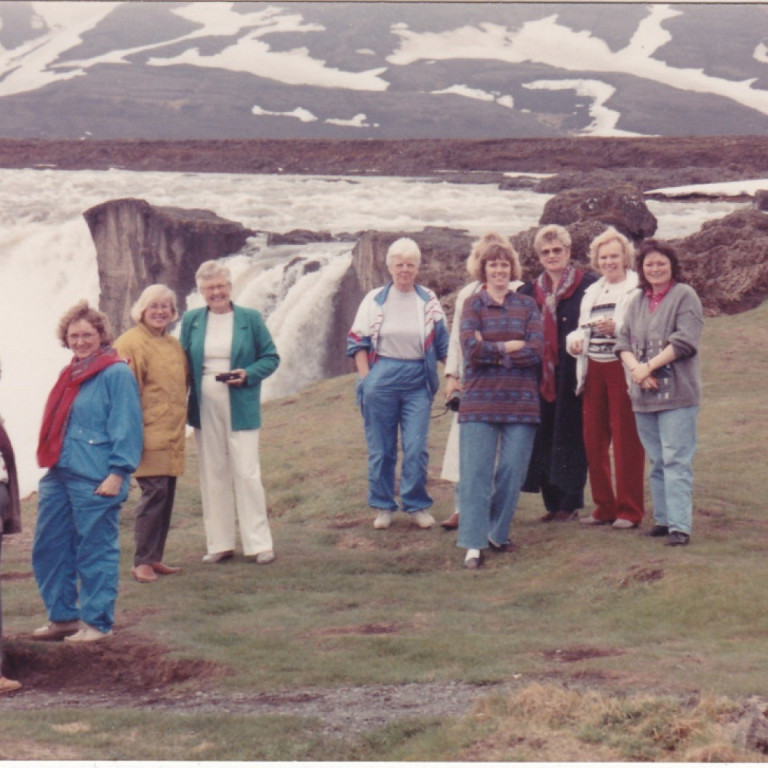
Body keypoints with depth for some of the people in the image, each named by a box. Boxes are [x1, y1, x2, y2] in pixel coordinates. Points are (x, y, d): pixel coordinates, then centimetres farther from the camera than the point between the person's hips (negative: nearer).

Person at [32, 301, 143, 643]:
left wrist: (117, 473, -17)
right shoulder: (70, 374, 17)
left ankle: (97, 622, 8)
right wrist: (50, 467, 20)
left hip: (95, 480, -9)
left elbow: (127, 427, -12)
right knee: (48, 548, 11)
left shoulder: (116, 374, -8)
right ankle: (62, 616, 22)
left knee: (95, 551, -1)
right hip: (59, 475, 9)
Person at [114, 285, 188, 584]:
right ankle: (142, 562, -8)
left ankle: (155, 558, 15)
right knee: (154, 492, -13)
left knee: (166, 495, 8)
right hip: (149, 434, -8)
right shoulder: (130, 343, -7)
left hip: (172, 434, 8)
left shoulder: (174, 345, 15)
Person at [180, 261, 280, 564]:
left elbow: (271, 358, 4)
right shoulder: (191, 320, 8)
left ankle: (258, 543, 2)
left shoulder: (250, 319, 1)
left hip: (240, 408, -3)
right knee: (212, 475, 6)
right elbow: (183, 363, 11)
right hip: (205, 408, 3)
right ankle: (219, 543, 13)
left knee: (246, 473, -5)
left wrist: (248, 374, -13)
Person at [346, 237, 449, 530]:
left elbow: (443, 344, 12)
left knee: (416, 448, -4)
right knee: (380, 448, 5)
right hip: (381, 378, 0)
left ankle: (417, 506, 8)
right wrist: (366, 379, -6)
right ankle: (383, 506, 15)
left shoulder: (429, 302, 7)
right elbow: (358, 341, 3)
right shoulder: (374, 300, 4)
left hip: (418, 381, 0)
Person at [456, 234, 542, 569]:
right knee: (476, 470, -6)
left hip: (520, 402, 2)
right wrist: (510, 347, -7)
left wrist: (490, 350, -8)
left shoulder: (527, 306, 10)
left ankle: (497, 532, 19)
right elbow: (471, 349, -8)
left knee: (512, 471, 2)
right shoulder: (473, 304, 7)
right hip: (480, 401, -2)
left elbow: (535, 352, -3)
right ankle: (473, 543, -6)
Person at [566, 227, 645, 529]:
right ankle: (604, 507, 17)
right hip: (594, 371, 7)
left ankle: (629, 511, 4)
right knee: (593, 440, 7)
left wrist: (616, 328, -26)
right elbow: (583, 329, 22)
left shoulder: (637, 289, -4)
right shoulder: (592, 292, 20)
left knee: (626, 442, -3)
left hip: (623, 370, -7)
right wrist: (574, 340, 1)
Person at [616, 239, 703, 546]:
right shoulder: (638, 301, 16)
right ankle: (663, 519, 17)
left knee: (676, 460, -10)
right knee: (657, 461, 10)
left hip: (677, 392, -6)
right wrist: (636, 368, -10)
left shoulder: (684, 296, -3)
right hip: (643, 394, 6)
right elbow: (623, 341, 10)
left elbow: (685, 340, -13)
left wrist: (650, 366, -14)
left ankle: (679, 525, -12)